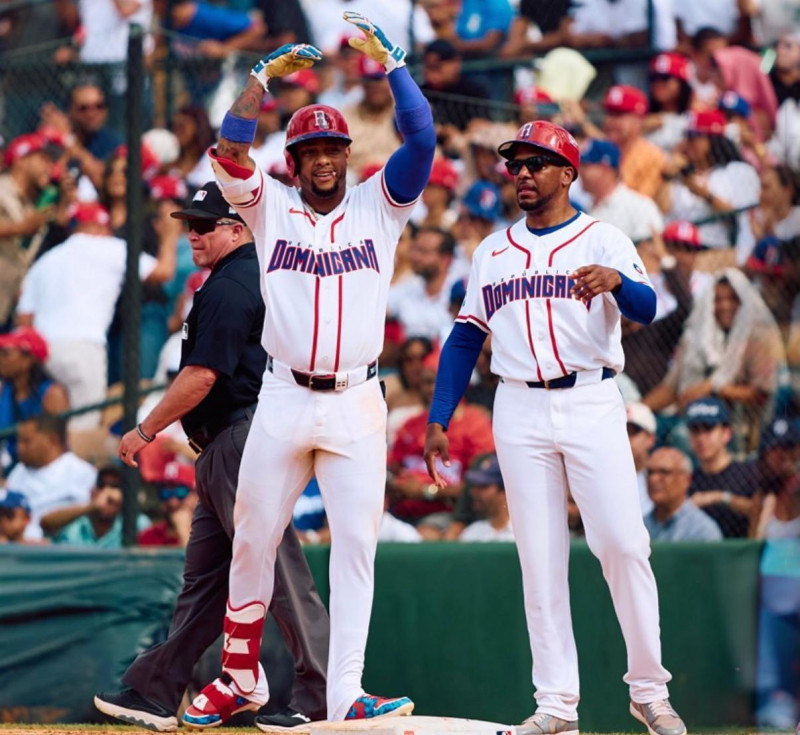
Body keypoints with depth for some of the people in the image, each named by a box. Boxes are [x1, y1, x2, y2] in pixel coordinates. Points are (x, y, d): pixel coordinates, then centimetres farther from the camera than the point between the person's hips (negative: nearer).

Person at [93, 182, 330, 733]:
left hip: (240, 440, -11)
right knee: (204, 575, 11)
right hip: (226, 451, 11)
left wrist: (146, 430, -12)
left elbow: (201, 377, -19)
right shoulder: (262, 276, 18)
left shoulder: (229, 288, -13)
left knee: (275, 565, -10)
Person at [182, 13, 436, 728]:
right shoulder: (271, 208, 8)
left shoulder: (379, 206, 8)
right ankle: (240, 679, 20)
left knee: (356, 542, -6)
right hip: (284, 401, 1)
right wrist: (266, 76, -10)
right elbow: (229, 154, -9)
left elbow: (422, 138, -5)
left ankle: (346, 694, -7)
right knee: (253, 537, 5)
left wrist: (387, 59, -9)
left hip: (357, 406, -1)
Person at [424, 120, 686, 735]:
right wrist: (438, 420, 9)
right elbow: (465, 340, 17)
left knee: (623, 544, -11)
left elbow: (646, 309, -13)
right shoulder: (491, 252, 16)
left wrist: (616, 281, -36)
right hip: (520, 410, 3)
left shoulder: (604, 241, 3)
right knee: (540, 557, 0)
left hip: (592, 405, -3)